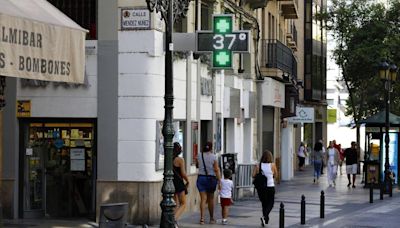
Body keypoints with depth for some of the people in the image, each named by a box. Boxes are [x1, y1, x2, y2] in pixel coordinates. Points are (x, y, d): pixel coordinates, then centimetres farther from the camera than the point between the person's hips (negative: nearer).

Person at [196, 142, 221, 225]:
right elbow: (217, 170, -10)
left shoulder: (199, 156, 0)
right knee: (210, 198, 13)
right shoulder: (213, 157, -7)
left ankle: (202, 218, -14)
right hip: (211, 178, -1)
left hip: (201, 178, 1)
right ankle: (211, 218, 22)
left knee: (203, 198, -1)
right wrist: (219, 182, -8)